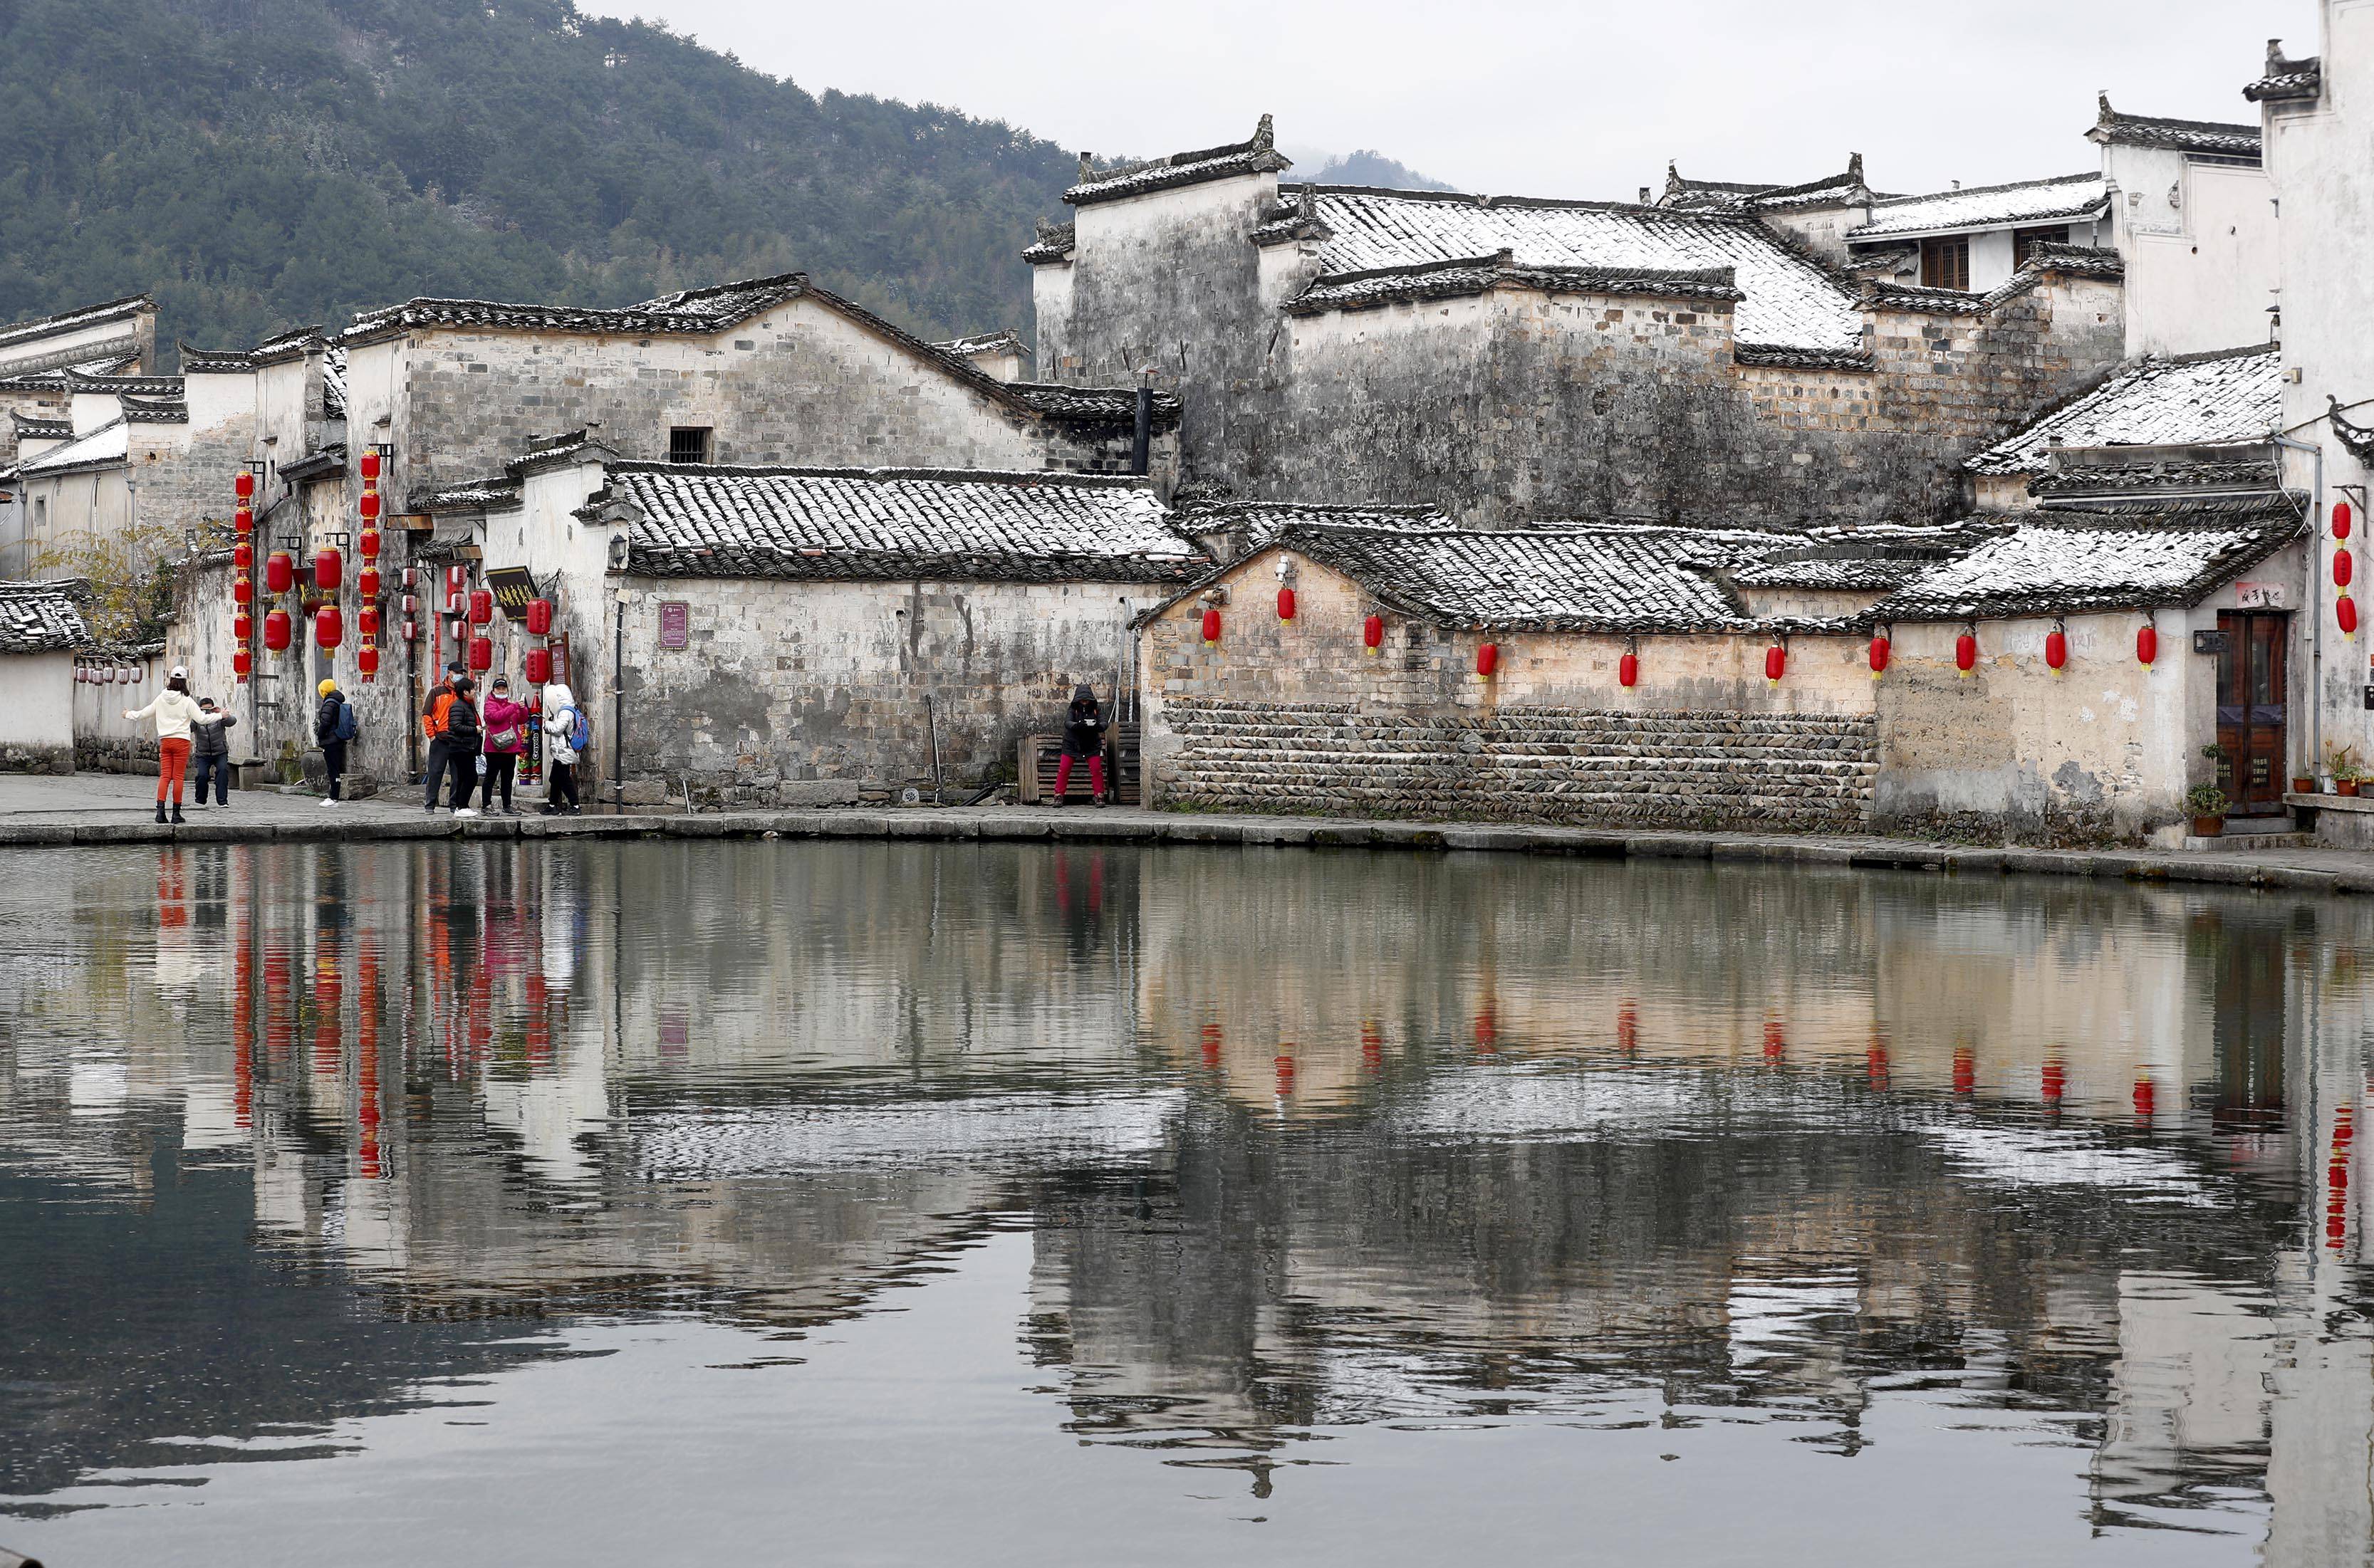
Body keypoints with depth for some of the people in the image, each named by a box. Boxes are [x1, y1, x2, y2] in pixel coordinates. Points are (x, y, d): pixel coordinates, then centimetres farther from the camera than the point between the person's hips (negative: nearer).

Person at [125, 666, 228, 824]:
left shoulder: (161, 698, 4)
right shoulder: (186, 701, -8)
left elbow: (144, 713, 15)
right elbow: (201, 719, -9)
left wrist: (129, 714, 34)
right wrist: (220, 716, 3)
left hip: (165, 741, 3)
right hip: (181, 741, -3)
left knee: (164, 776, 2)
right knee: (178, 777, 1)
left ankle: (160, 810, -12)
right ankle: (176, 813, 3)